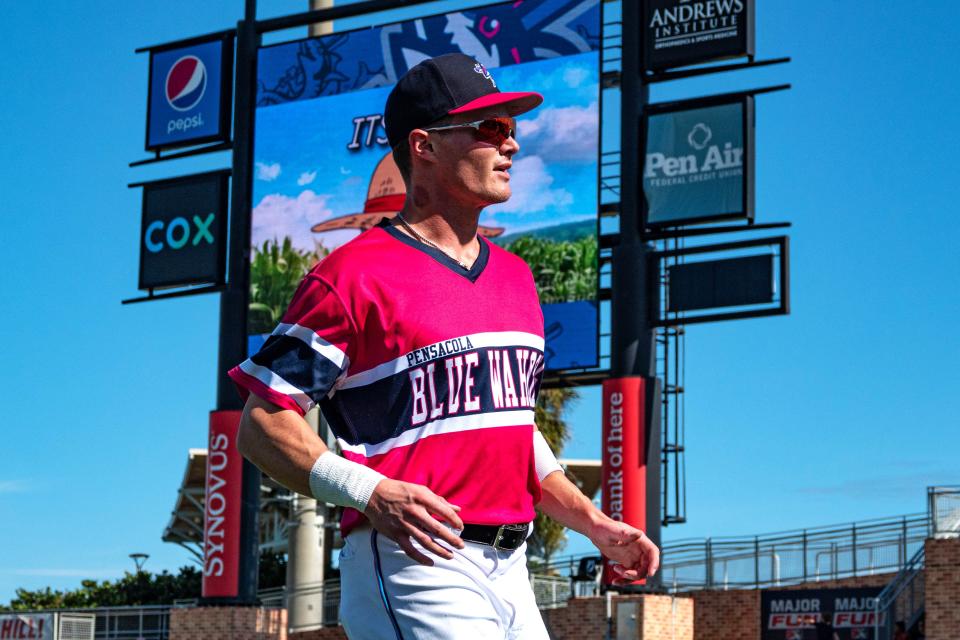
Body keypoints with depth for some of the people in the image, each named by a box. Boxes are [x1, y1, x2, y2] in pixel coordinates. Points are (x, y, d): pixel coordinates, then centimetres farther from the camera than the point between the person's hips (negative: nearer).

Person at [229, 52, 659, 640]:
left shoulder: (516, 277, 18)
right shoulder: (354, 276, -7)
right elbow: (262, 424, -9)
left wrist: (594, 523, 17)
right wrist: (369, 492, -23)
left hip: (508, 569, 8)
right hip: (413, 564, -8)